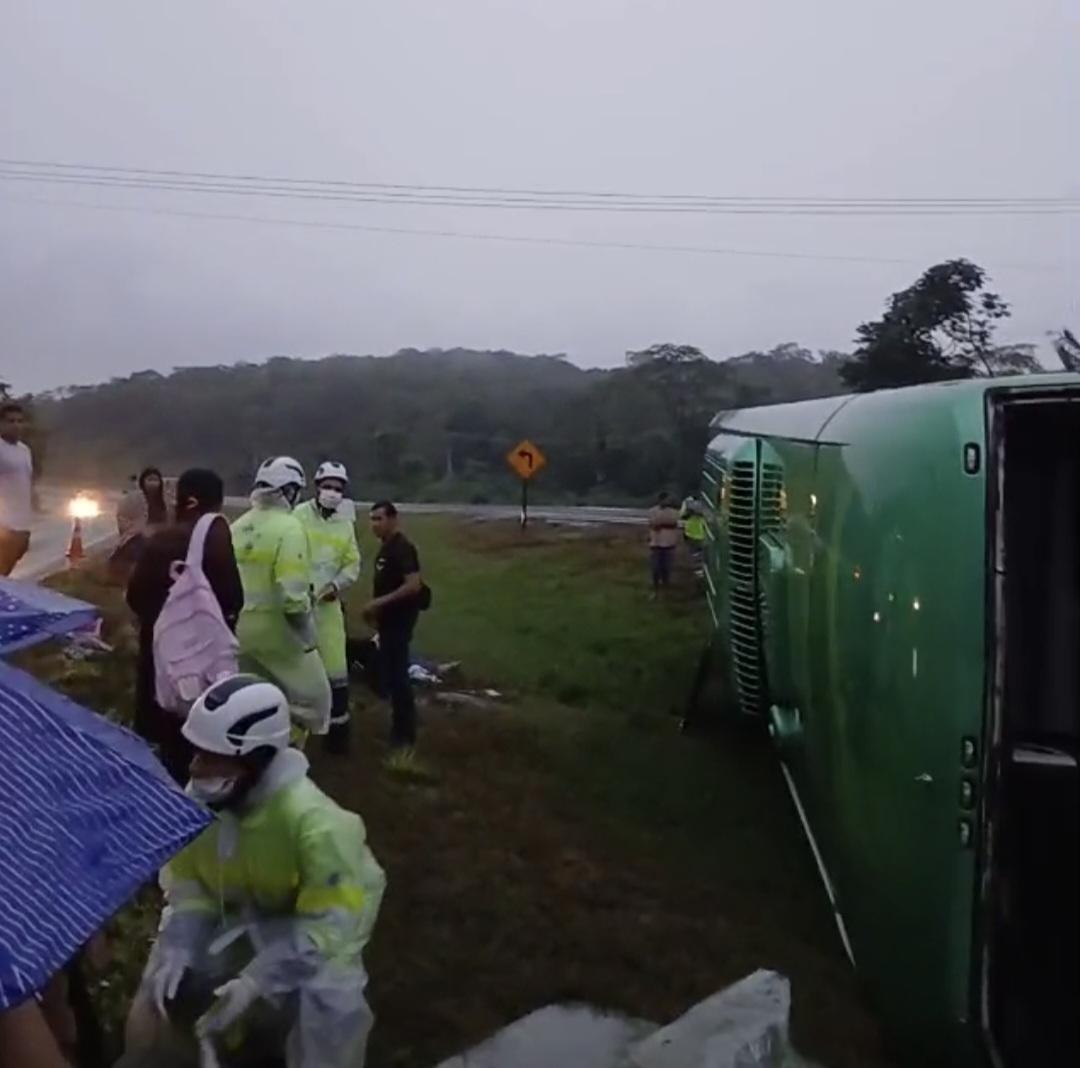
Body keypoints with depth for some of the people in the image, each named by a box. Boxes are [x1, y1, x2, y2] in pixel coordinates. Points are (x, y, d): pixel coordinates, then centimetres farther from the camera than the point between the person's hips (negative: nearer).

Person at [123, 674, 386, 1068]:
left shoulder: (313, 824, -33)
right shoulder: (200, 798, -18)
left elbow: (329, 925, -28)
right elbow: (186, 877, -5)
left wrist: (253, 982, -33)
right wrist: (177, 948, -20)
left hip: (307, 941, -4)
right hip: (231, 925, 4)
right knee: (151, 1022, -2)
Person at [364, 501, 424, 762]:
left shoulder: (402, 548, -17)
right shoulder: (386, 547, 14)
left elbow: (414, 585, -26)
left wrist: (379, 602, -24)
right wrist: (375, 609, 11)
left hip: (400, 618, -10)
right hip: (388, 618, 10)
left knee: (397, 675, -10)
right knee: (389, 673, 15)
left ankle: (405, 739, -4)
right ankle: (400, 729, 26)